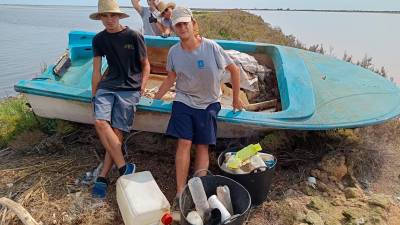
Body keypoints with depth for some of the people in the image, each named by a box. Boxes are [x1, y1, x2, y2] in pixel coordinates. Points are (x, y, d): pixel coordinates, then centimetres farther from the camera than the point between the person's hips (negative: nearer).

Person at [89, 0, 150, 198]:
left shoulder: (134, 37, -1)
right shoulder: (99, 39, 10)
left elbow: (145, 65, 6)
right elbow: (96, 71, 13)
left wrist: (141, 88, -3)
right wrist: (94, 95, 12)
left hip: (129, 89, -3)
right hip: (106, 87, 3)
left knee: (117, 132, -10)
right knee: (100, 122, -20)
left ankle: (102, 177, 2)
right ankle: (124, 168, -12)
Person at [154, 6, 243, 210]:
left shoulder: (211, 47, -15)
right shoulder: (174, 52, -5)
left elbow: (234, 70, -4)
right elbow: (170, 79, 10)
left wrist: (236, 99, 1)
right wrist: (154, 100, 8)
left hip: (208, 104, -1)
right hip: (183, 101, 2)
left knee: (202, 147, 1)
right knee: (184, 143, -9)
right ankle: (180, 193, -2)